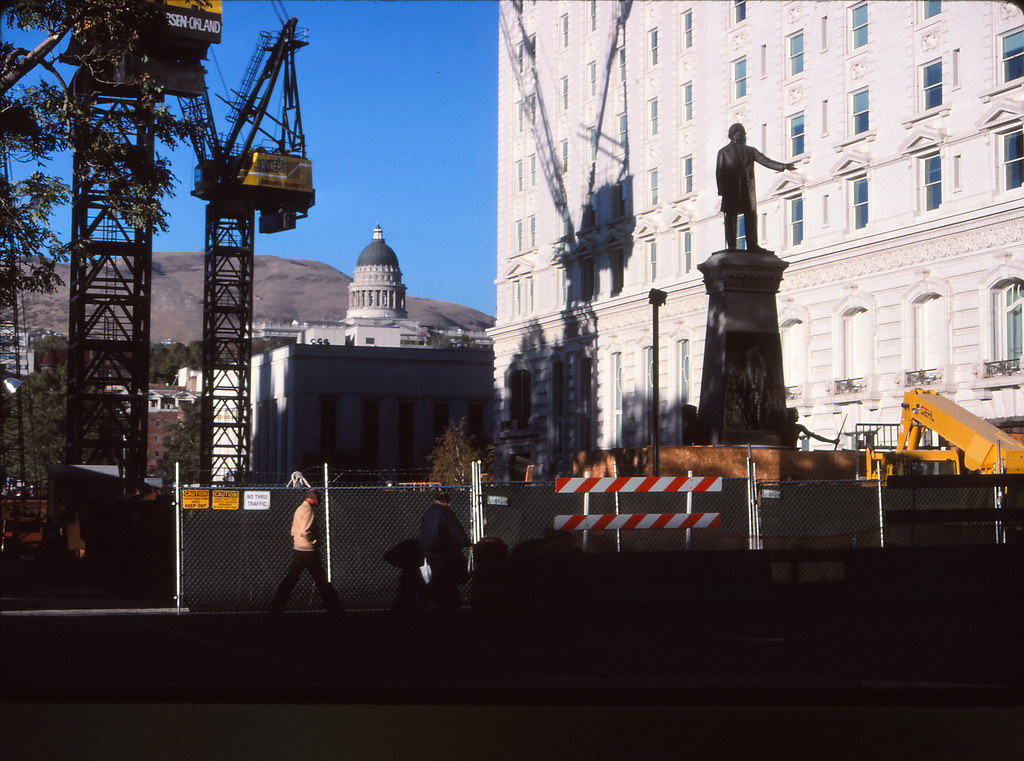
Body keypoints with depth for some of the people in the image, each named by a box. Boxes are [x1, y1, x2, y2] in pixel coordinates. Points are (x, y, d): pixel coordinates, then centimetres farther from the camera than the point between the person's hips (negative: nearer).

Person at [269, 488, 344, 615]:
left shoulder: (299, 509, 15)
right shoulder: (308, 510, -15)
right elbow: (305, 532, -24)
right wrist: (314, 541, -11)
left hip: (297, 550, 8)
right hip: (308, 551, -8)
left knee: (289, 579, 8)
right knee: (321, 579, -1)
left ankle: (275, 607, 4)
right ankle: (334, 608, 4)